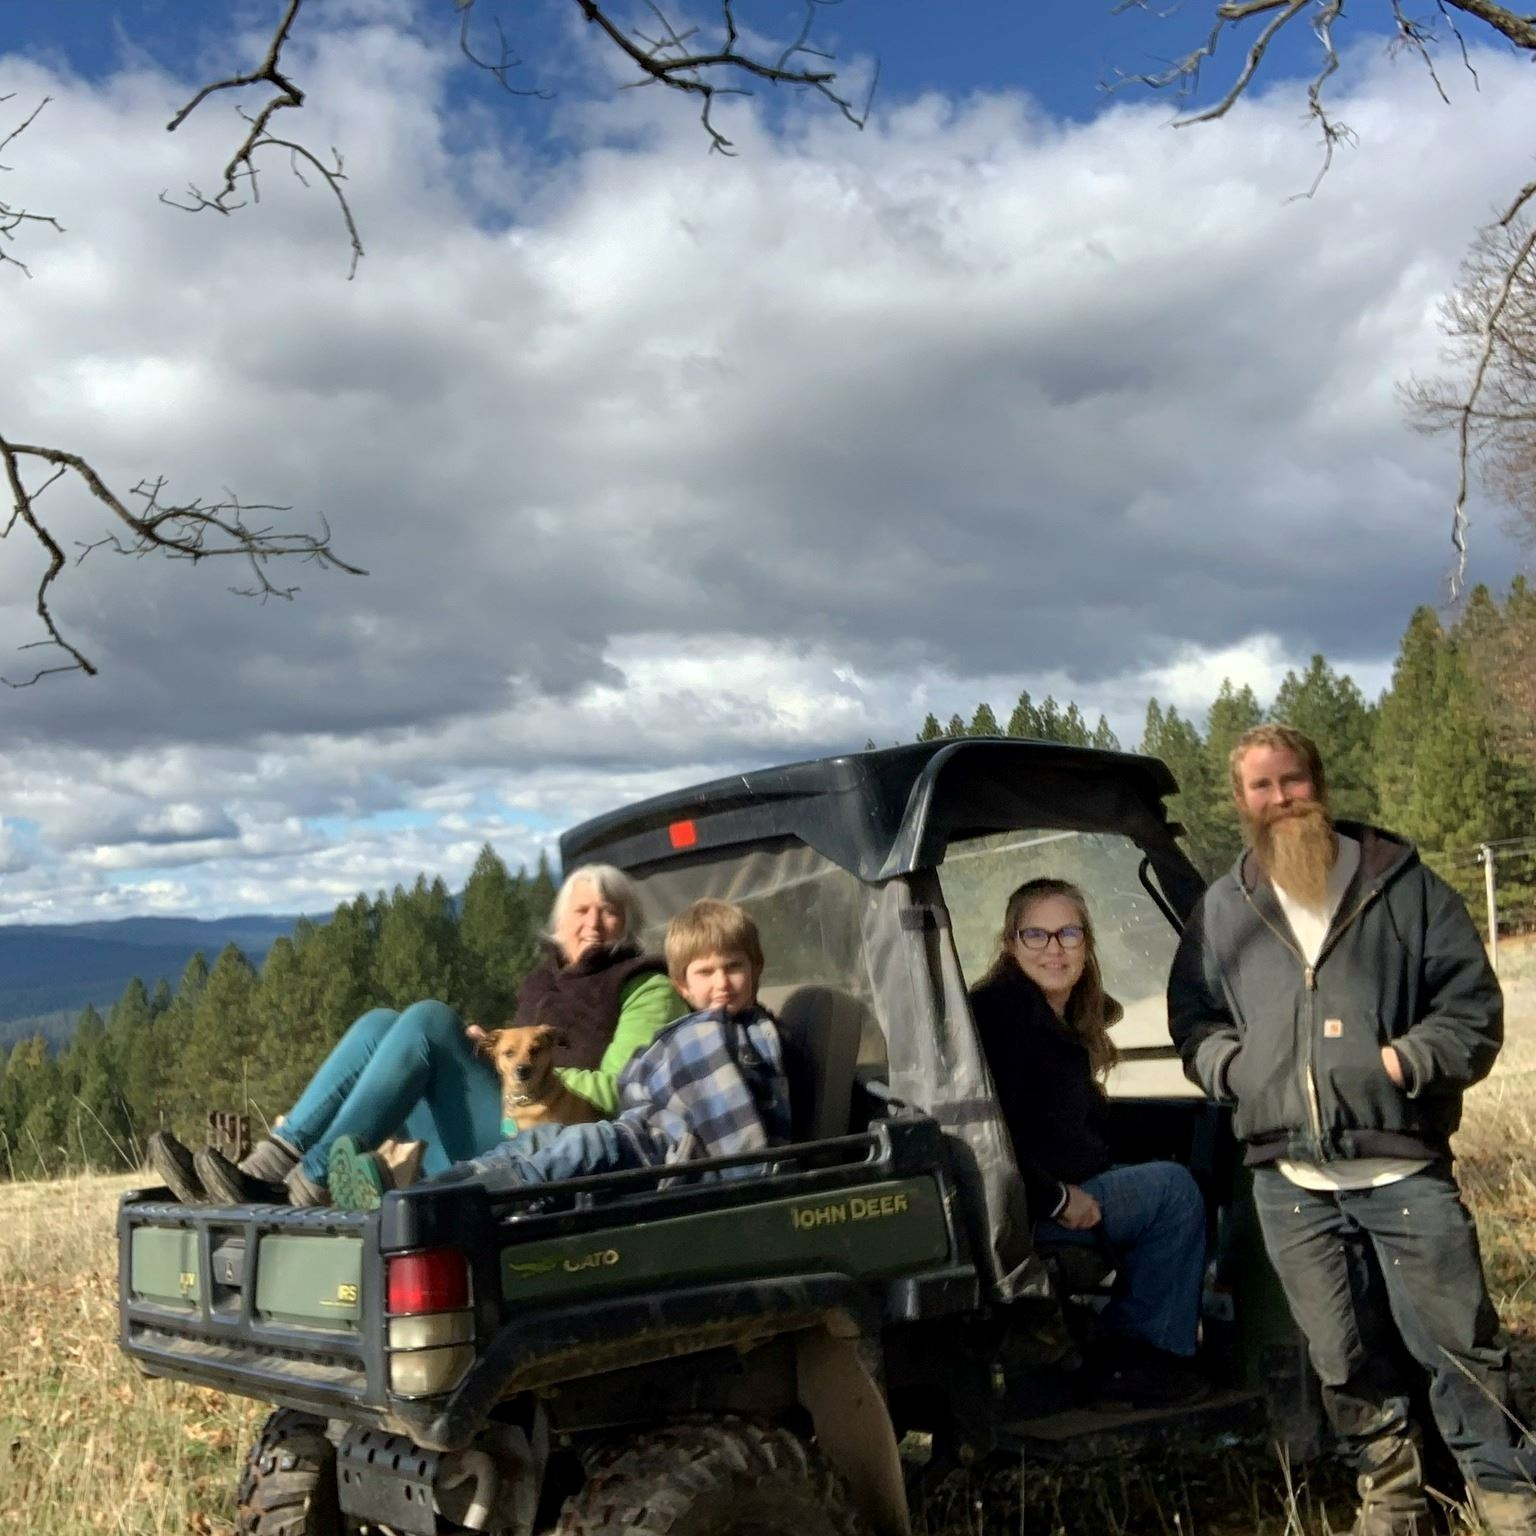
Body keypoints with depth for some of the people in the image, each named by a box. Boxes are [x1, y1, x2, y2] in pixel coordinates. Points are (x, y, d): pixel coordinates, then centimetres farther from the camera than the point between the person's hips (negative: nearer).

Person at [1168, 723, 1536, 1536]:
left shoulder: (1402, 884, 2)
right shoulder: (1220, 910, 10)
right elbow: (1191, 1017, 18)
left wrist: (1407, 1061, -13)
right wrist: (1232, 1064, -1)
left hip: (1404, 1167, -2)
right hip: (1288, 1179, 3)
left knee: (1461, 1343, 3)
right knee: (1341, 1356, 12)